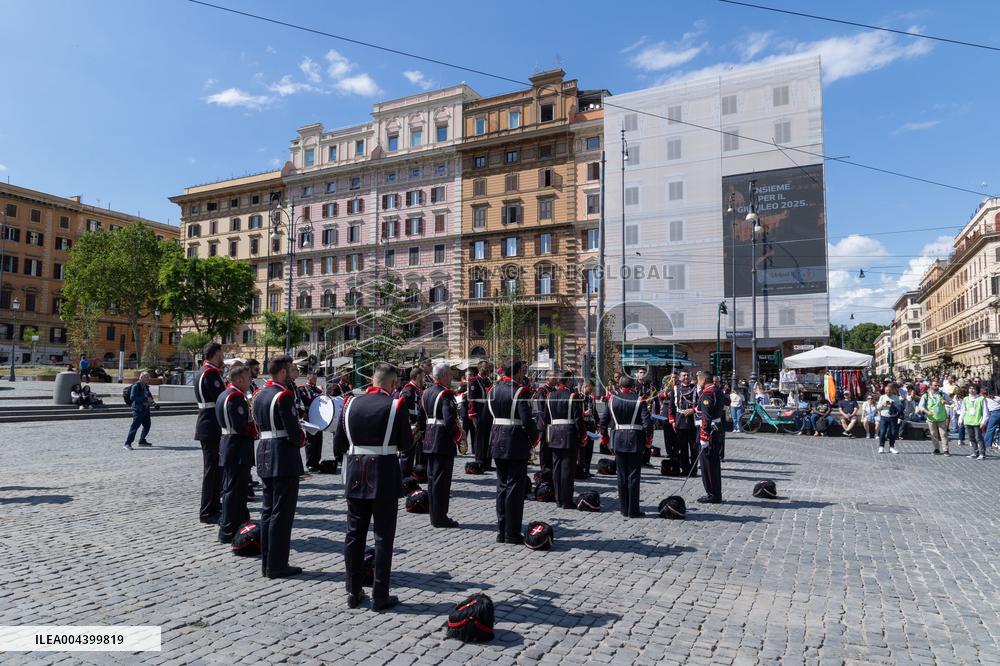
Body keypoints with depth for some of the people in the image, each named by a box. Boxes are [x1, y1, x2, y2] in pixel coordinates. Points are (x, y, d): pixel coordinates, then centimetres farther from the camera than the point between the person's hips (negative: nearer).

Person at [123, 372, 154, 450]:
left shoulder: (146, 386, 14)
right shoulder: (136, 386, -11)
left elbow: (149, 395, 27)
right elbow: (132, 397, -22)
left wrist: (150, 400, 4)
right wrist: (145, 399, -24)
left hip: (145, 409, 9)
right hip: (138, 409, -9)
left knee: (147, 425, 15)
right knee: (135, 425, -13)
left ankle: (142, 441, 29)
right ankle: (127, 444, -10)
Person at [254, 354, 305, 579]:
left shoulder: (259, 395, 11)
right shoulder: (284, 395, -17)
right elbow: (294, 431, -20)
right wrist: (302, 440, 1)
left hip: (265, 455, 9)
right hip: (284, 458, -9)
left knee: (268, 510, 15)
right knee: (282, 513, -1)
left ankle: (266, 563, 23)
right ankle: (277, 566, 7)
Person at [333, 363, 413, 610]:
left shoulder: (351, 403, 1)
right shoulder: (396, 405, -10)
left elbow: (338, 444, 4)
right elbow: (406, 444, -5)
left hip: (355, 476, 4)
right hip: (385, 477, -4)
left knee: (354, 534, 14)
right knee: (383, 536, 5)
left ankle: (353, 592, 23)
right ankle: (380, 596, 11)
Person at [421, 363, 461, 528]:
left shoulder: (426, 393, 11)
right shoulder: (446, 394, -16)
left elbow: (421, 417, 16)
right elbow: (449, 420, -25)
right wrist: (457, 435, -11)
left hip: (429, 442, 9)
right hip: (444, 443, -9)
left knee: (432, 479, 14)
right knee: (442, 480, -1)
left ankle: (434, 516, 24)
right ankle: (440, 518, 5)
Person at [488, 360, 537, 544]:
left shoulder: (493, 390, 7)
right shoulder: (521, 392, -14)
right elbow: (527, 420, -18)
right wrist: (534, 436, -3)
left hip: (497, 443, 7)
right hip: (516, 445, -7)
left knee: (502, 486, 15)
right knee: (515, 488, 2)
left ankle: (501, 532, 21)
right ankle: (512, 534, 8)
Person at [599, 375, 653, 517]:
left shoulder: (612, 399, 2)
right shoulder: (639, 400, -6)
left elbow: (603, 421, 3)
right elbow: (647, 422, -13)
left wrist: (604, 437, 14)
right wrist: (648, 438, 0)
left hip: (618, 440, 3)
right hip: (635, 441, -3)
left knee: (621, 476, 11)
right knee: (633, 476, 3)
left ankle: (624, 509, 17)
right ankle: (633, 510, 5)